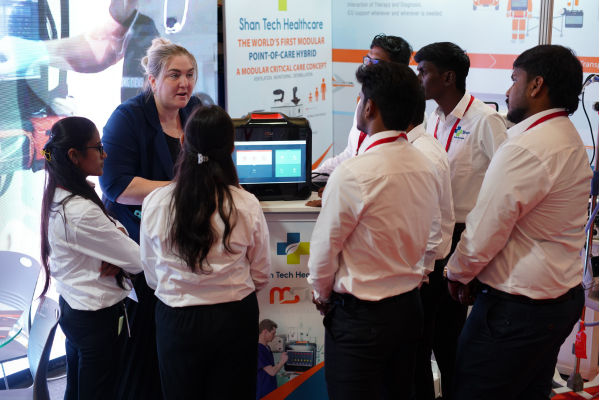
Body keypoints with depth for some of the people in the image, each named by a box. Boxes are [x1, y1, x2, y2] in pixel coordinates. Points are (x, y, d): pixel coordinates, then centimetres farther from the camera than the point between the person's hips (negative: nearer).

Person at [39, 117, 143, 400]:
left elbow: (115, 229, 7)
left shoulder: (59, 197, 1)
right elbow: (141, 259, -23)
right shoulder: (80, 212, -28)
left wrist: (117, 257, -12)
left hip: (72, 309, 9)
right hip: (97, 318, -9)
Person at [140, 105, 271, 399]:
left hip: (176, 320, 0)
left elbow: (152, 277, 0)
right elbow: (260, 276, -2)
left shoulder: (154, 204, -12)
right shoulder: (248, 206, -14)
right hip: (234, 319, 0)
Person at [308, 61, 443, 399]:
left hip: (361, 317, -7)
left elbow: (325, 248, -13)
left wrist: (323, 295, 4)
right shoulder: (428, 168, -1)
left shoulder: (352, 175, -22)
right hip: (410, 307, 7)